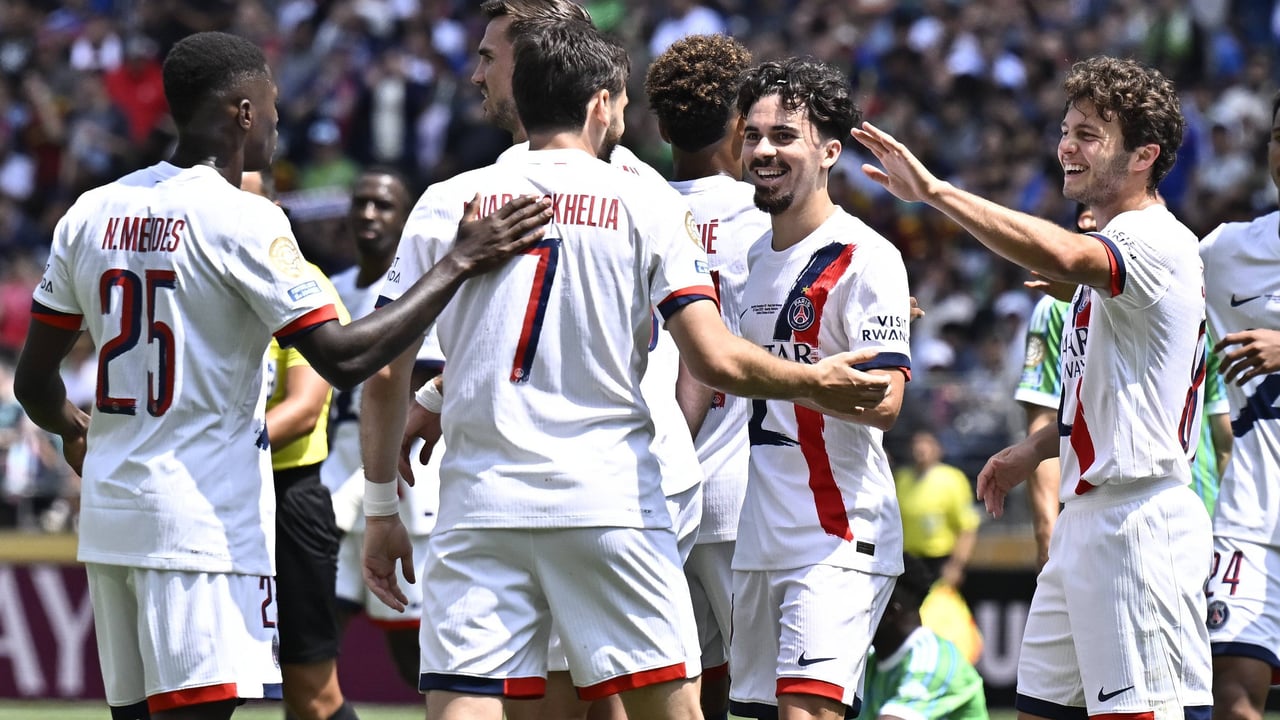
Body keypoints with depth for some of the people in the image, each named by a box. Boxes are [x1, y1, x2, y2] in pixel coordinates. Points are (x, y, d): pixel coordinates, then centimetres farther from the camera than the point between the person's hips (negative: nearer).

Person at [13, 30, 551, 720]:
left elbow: (34, 383, 15)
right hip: (202, 523, -7)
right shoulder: (242, 220, -11)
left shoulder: (89, 215, 9)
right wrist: (461, 262, -12)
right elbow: (343, 358, -16)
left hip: (108, 512, 7)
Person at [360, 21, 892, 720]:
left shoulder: (444, 204, 8)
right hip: (612, 502, -1)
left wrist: (380, 510, 13)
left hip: (478, 505, 1)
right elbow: (713, 360, -5)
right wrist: (815, 383, 13)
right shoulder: (646, 204, 3)